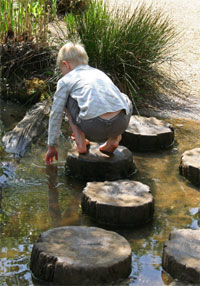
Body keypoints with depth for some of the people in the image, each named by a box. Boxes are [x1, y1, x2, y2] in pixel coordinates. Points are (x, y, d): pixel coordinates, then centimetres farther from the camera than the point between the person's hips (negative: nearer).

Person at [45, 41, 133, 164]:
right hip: (121, 124, 4)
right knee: (125, 99, 38)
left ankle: (81, 142, 14)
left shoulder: (65, 80, 18)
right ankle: (114, 140, 20)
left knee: (67, 99, 23)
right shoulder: (99, 73, 33)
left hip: (94, 128, -4)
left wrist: (52, 146, 30)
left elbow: (55, 115, 20)